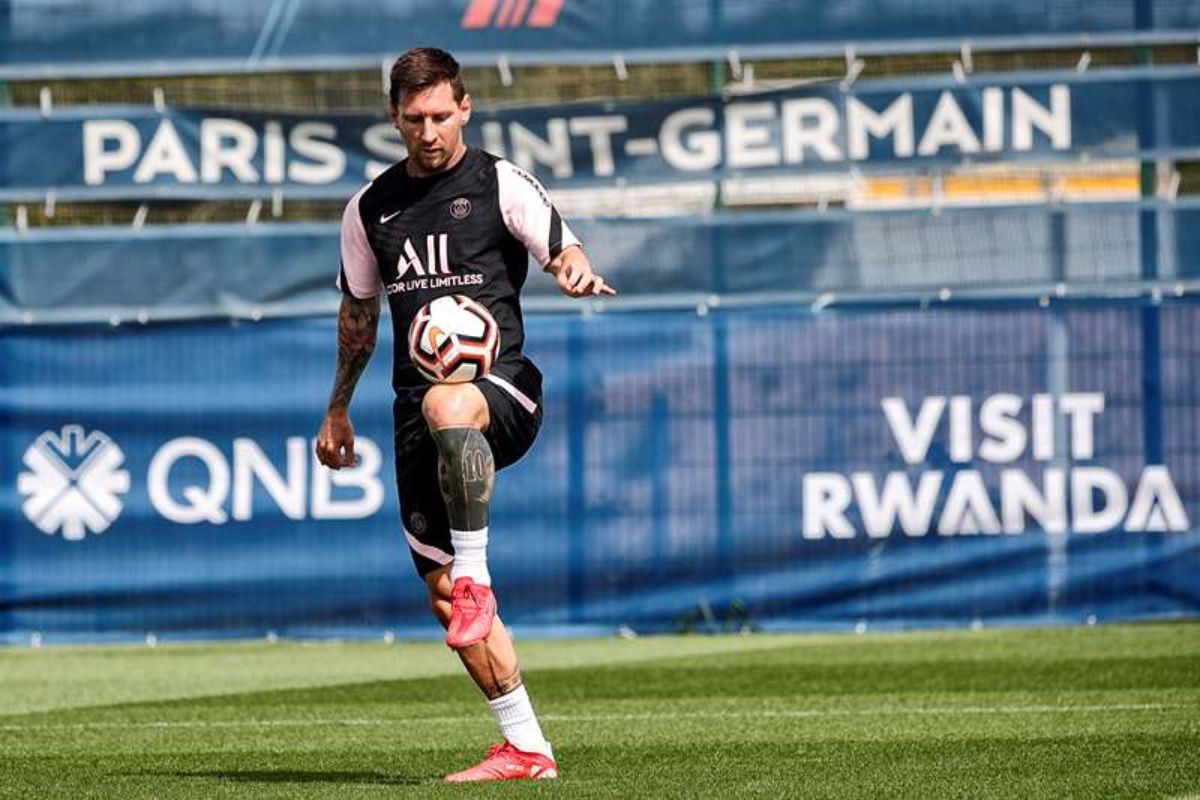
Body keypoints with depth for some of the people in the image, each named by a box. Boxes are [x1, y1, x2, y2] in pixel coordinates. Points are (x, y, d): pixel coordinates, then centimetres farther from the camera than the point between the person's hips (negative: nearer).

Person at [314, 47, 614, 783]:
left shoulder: (501, 183, 2)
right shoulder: (371, 208, 14)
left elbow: (566, 252, -5)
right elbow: (359, 310, 26)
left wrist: (577, 272, -29)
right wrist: (338, 408, 29)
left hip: (500, 383, -5)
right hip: (417, 402, 5)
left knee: (447, 407, -44)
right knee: (445, 596, 0)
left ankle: (474, 573, -30)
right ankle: (526, 749, 8)